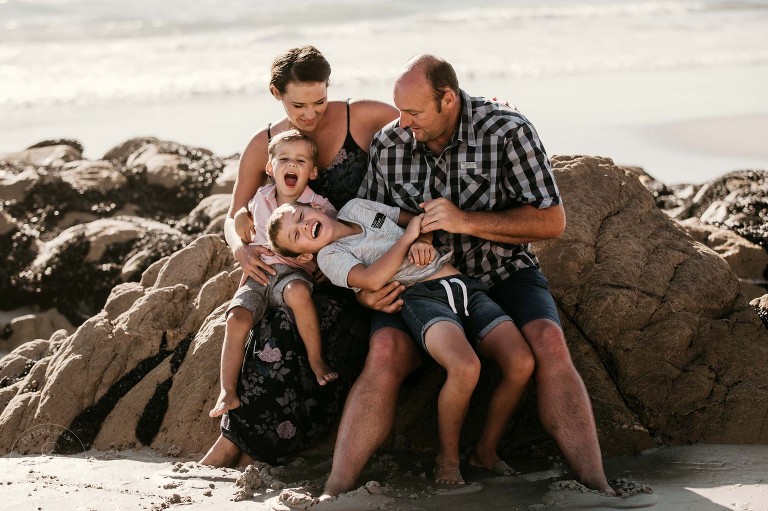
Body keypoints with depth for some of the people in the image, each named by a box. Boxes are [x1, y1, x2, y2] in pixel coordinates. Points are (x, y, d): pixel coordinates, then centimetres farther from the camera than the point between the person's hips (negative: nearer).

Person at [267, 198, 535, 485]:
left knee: (522, 363, -21)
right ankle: (447, 459, -11)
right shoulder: (329, 255, 7)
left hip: (466, 288, 5)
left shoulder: (357, 207, 25)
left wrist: (423, 240, 7)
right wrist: (407, 236, -3)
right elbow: (373, 280, -11)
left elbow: (418, 219, 30)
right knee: (465, 367, -37)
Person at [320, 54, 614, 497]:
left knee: (548, 342, -32)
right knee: (386, 349, -29)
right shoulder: (388, 145, -1)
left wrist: (468, 220, -22)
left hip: (504, 274, -1)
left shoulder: (507, 131, -11)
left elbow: (552, 222, -10)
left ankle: (599, 491, -30)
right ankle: (334, 493, -30)